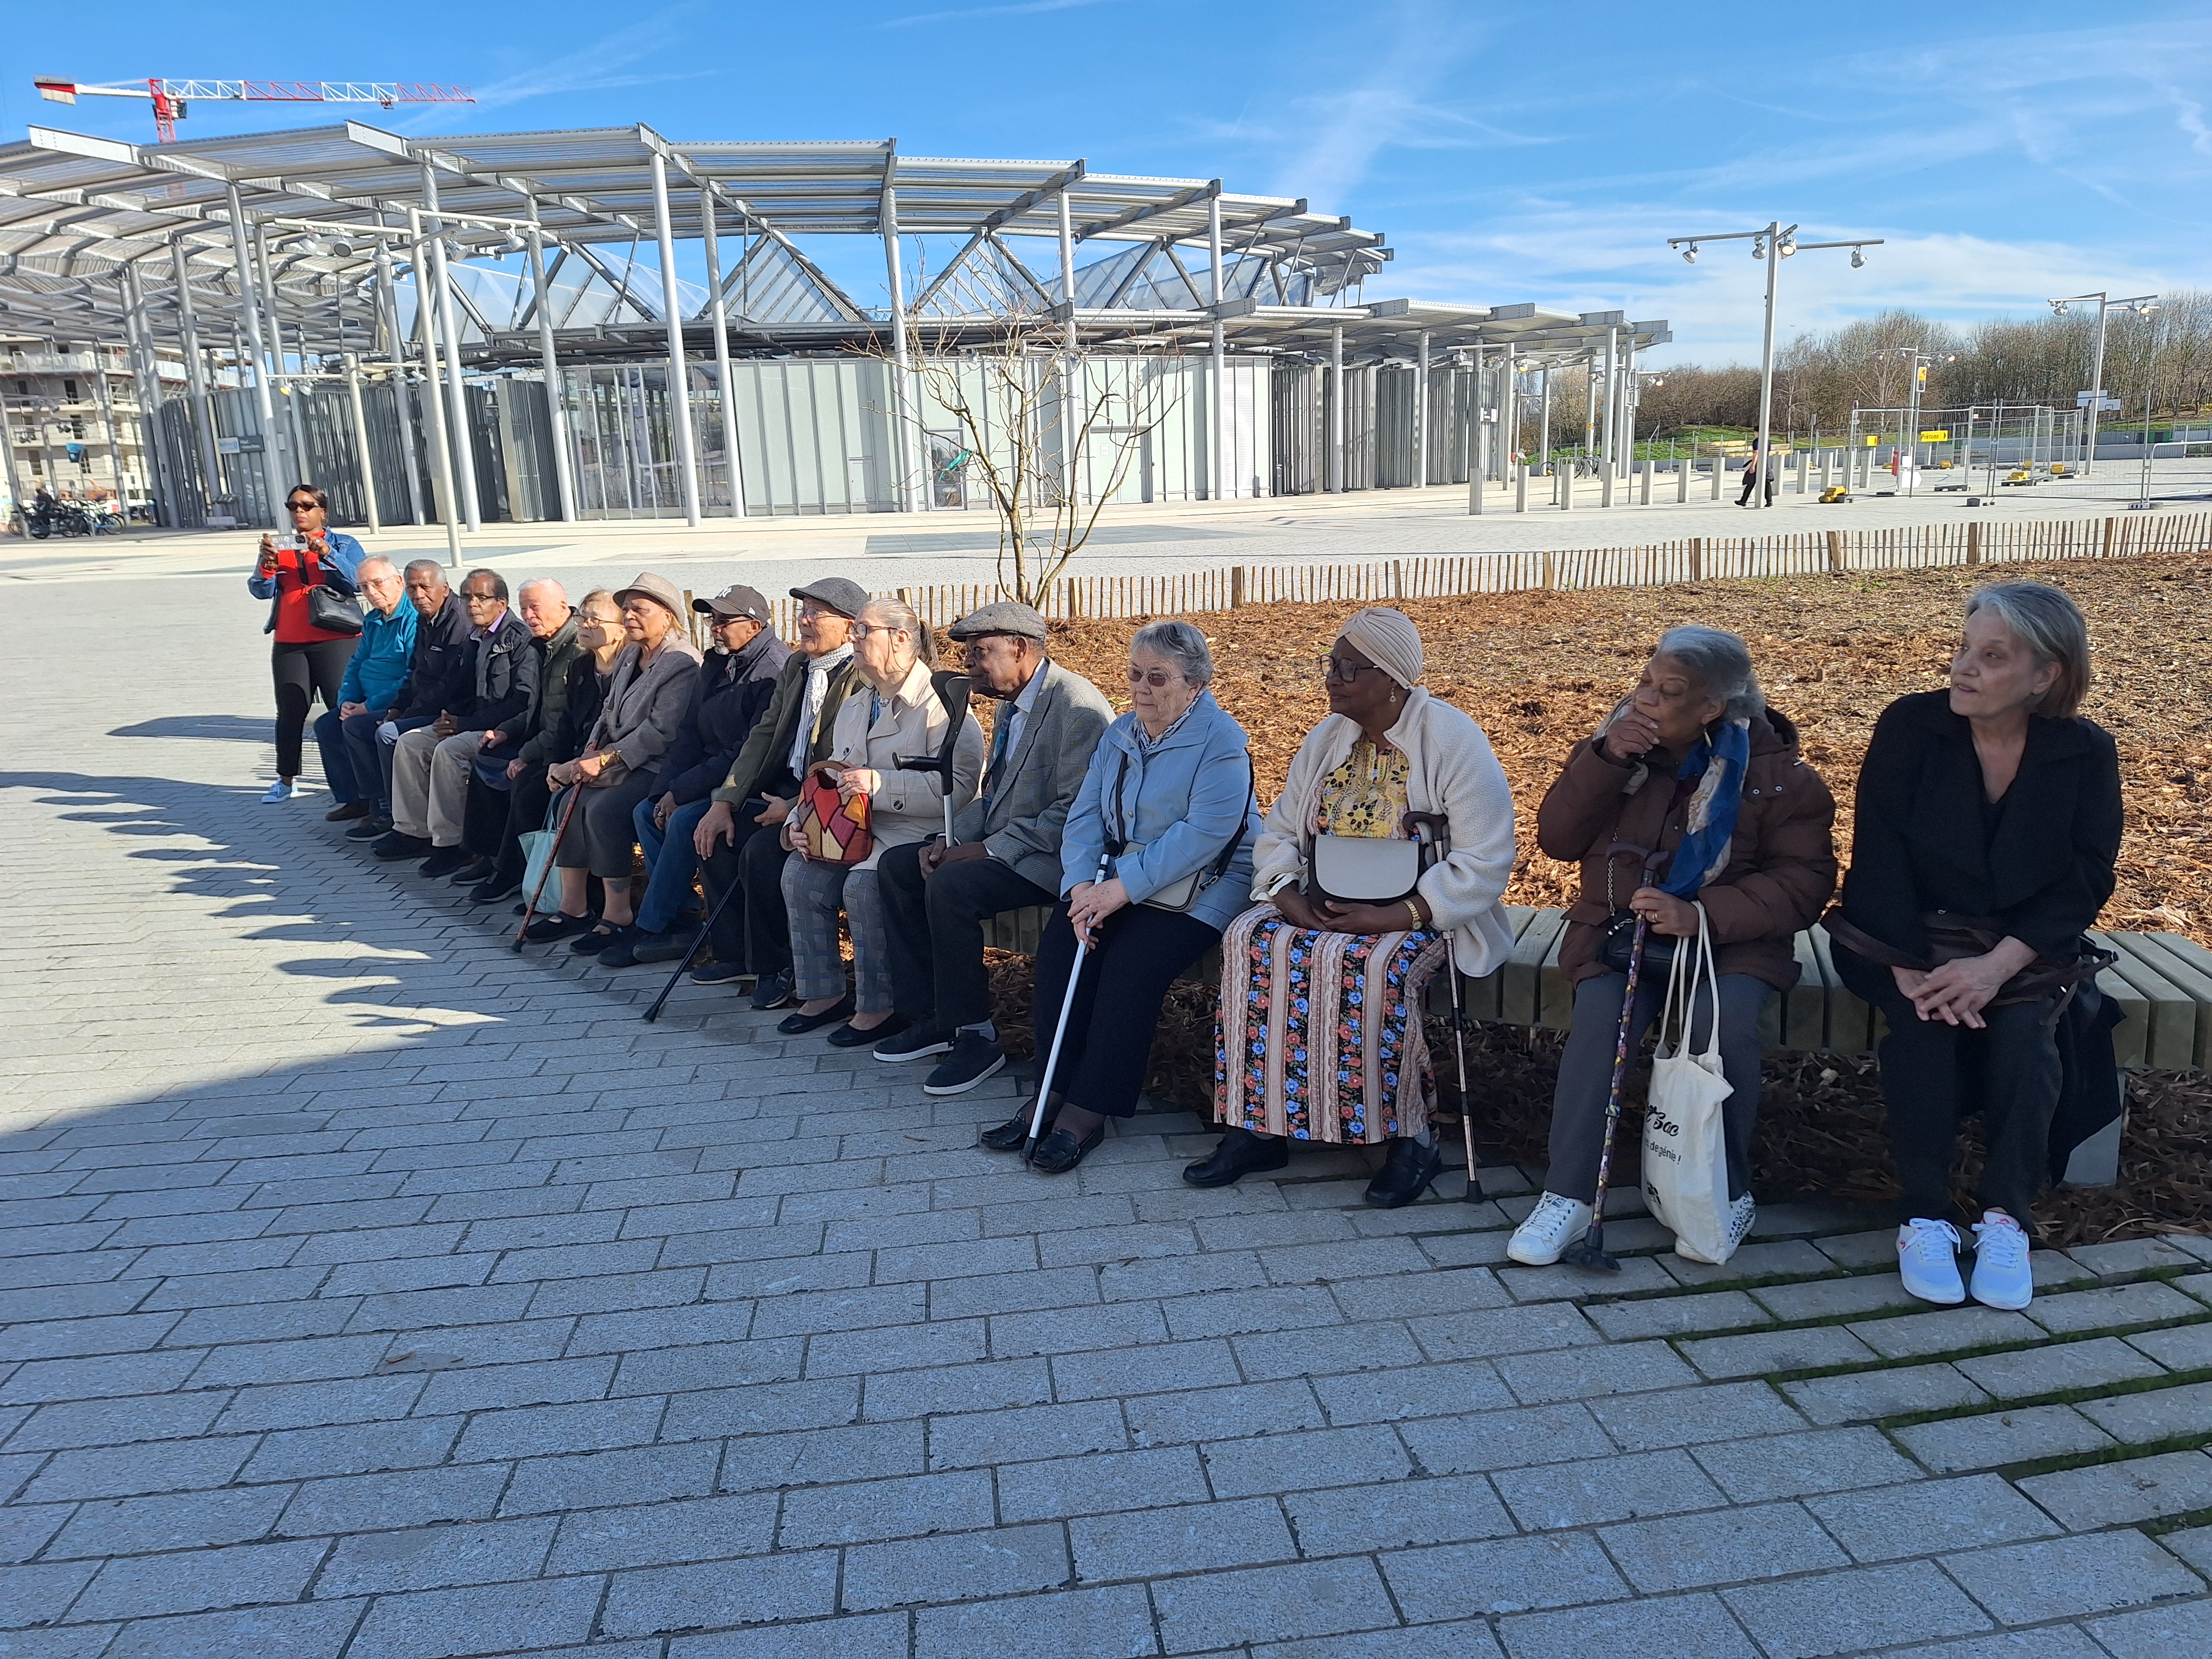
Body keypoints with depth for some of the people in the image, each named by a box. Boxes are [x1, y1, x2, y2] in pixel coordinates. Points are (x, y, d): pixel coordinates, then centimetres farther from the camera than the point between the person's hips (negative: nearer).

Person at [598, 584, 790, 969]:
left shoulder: (773, 670, -18)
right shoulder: (715, 665, 12)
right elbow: (689, 734, 12)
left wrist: (682, 791, -19)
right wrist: (666, 790, -4)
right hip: (712, 775, 10)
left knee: (684, 821, -25)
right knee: (646, 811, -1)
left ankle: (652, 930, -13)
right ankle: (680, 919, -2)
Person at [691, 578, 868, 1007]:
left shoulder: (863, 678, -15)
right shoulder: (796, 666, 13)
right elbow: (764, 734, 11)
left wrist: (795, 808, -21)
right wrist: (725, 800, 1)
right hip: (783, 789, 9)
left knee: (761, 851, -26)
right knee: (716, 835, -6)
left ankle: (775, 966, -5)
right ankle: (737, 953, 9)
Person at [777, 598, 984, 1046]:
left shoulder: (939, 704, -10)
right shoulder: (853, 709, 18)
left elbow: (957, 787, -21)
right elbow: (835, 779, 22)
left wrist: (879, 783, -26)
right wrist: (799, 823, 2)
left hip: (923, 833, -8)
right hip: (859, 829, 8)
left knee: (863, 883, -30)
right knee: (800, 871, -14)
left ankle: (880, 1007, -14)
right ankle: (824, 993, -1)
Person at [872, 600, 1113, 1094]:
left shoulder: (1075, 705, -18)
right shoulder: (1011, 703, 14)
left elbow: (1074, 811, -24)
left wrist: (991, 850, -22)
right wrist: (951, 840, 0)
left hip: (1052, 855, -10)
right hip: (1003, 843, 10)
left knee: (950, 886, -28)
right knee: (896, 865, 0)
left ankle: (975, 1036, -13)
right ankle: (930, 1017, 5)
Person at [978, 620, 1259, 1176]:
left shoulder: (1221, 741, -10)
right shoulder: (1119, 735, 12)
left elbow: (1205, 832, -22)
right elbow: (1085, 816, 5)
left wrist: (1124, 887, -26)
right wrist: (1082, 885, -14)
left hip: (1199, 887, -6)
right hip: (1113, 877, 6)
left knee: (1132, 963, -28)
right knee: (1059, 945, -19)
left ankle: (1089, 1109, -19)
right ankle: (1052, 1091, -14)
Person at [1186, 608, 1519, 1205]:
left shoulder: (1455, 743, -11)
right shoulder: (1327, 739, 9)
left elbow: (1484, 864, -16)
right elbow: (1279, 830, 12)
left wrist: (1396, 917, -25)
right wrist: (1288, 894, -10)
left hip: (1421, 913, -5)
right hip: (1325, 907, 6)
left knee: (1370, 965, -36)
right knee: (1251, 941, -22)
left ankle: (1410, 1137, -17)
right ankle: (1259, 1126, -15)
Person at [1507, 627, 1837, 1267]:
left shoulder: (1778, 774, -4)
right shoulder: (1617, 743, 5)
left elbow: (1803, 883, -9)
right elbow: (1555, 838, -1)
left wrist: (1703, 915, -23)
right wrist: (1604, 759, -16)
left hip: (1729, 941, -1)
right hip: (1618, 928, 2)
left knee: (1723, 1020, -31)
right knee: (1601, 1014, -28)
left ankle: (1727, 1194, -9)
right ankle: (1568, 1196, -20)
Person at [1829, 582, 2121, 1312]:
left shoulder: (2086, 753, -4)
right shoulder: (1909, 725, -9)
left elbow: (2087, 879, -9)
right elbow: (1878, 855, -13)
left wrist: (2000, 964, -25)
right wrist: (1910, 969, -25)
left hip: (2026, 947, 2)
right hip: (1908, 937, -1)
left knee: (2023, 1027, -28)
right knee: (1924, 1020, -30)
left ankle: (2006, 1217, -18)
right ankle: (1925, 1216, -22)